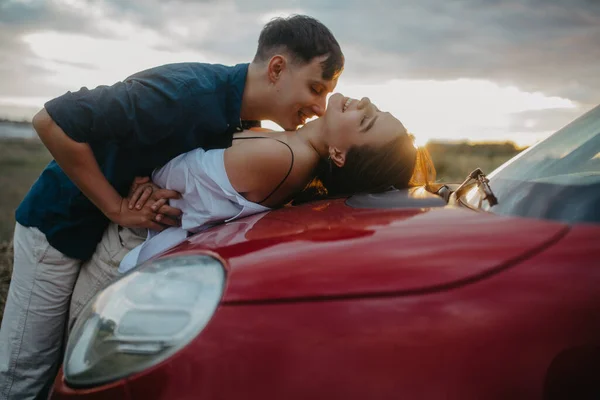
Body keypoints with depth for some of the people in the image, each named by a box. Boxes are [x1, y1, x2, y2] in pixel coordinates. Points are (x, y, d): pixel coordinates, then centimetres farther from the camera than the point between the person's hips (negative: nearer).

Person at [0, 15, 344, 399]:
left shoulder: (245, 123, -6)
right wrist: (117, 208, -25)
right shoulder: (187, 92, -32)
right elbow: (51, 121, -30)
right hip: (63, 224, -6)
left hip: (125, 236, 7)